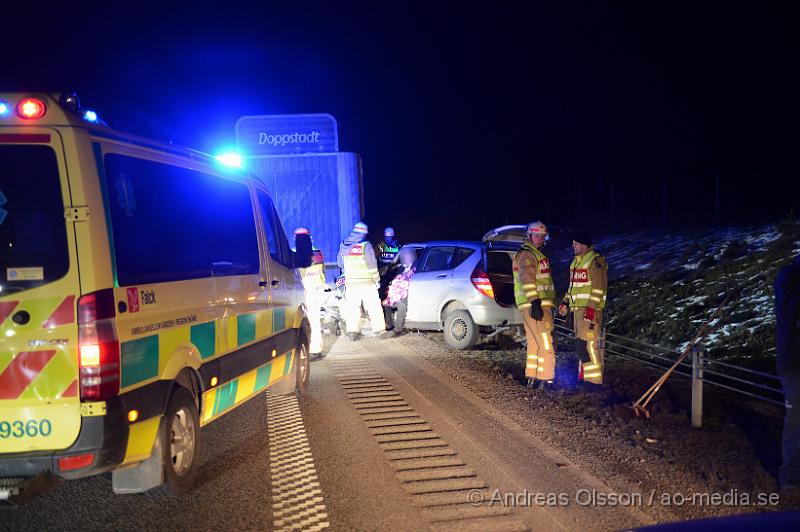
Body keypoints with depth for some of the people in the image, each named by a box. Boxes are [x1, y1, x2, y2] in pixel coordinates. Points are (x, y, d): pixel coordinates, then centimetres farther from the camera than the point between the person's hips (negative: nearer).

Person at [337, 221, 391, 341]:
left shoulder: (343, 245, 3)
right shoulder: (365, 245, -11)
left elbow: (340, 263, 13)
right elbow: (372, 264, -10)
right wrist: (376, 279, 0)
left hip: (350, 283, 3)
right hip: (367, 283, -3)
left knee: (352, 307, 8)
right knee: (374, 307, 4)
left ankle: (352, 332, 5)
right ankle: (380, 330, 6)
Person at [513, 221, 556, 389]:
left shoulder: (536, 254, 23)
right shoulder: (526, 254, -10)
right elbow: (527, 281, -20)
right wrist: (535, 303, -27)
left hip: (536, 305, 11)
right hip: (535, 306, -11)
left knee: (534, 343, 13)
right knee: (546, 344, -10)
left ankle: (532, 377, 18)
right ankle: (546, 380, -9)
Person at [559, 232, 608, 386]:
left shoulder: (595, 260, -11)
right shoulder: (576, 261, 19)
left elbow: (599, 287, -17)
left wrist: (592, 307, -23)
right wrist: (566, 302, 21)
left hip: (590, 308, -10)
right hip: (577, 307, 10)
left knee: (589, 343, -12)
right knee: (581, 343, 13)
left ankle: (594, 378, -9)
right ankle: (583, 375, 20)